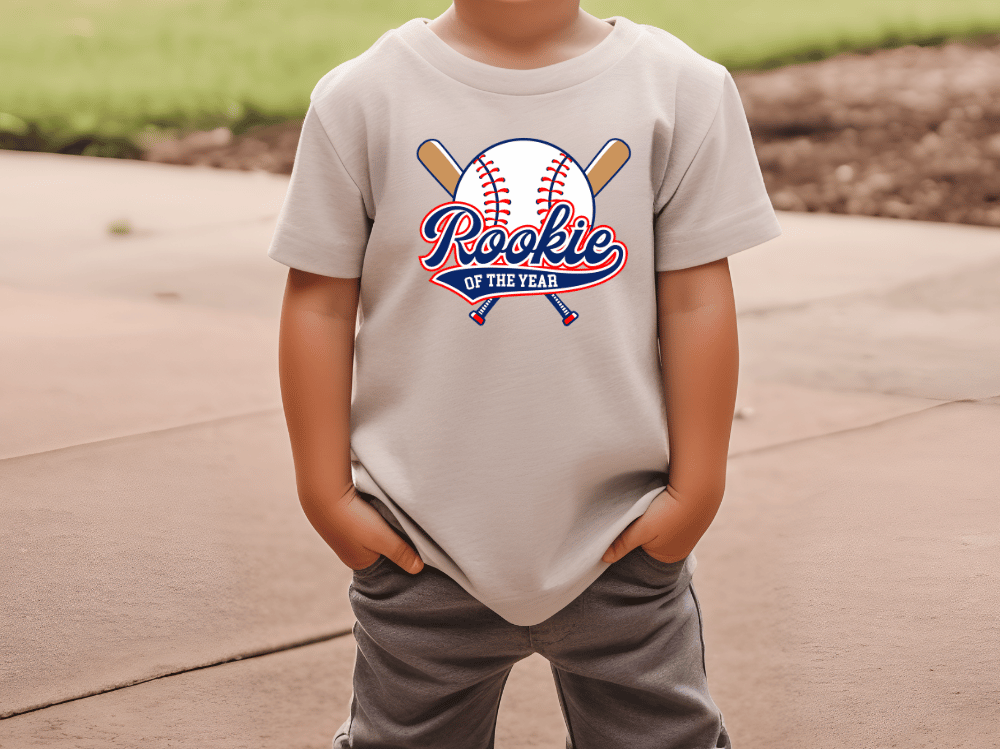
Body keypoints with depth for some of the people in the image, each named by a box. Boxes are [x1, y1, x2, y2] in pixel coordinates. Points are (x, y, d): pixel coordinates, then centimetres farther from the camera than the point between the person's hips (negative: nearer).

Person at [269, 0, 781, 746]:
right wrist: (326, 493, -4)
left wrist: (696, 490, -3)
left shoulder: (681, 89, -4)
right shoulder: (363, 97, -5)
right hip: (423, 545, 0)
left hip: (621, 543, 0)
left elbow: (696, 300, -3)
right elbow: (319, 303, -2)